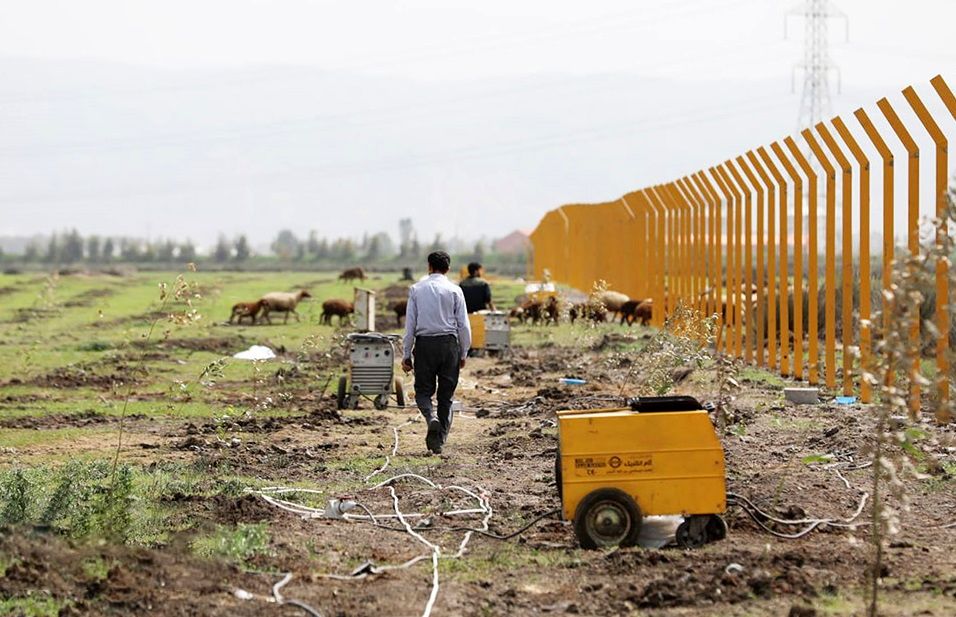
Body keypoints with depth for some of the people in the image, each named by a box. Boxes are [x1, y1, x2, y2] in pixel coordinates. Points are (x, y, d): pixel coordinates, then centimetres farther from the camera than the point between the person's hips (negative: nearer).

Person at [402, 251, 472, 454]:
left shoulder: (416, 289, 2)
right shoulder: (454, 290, 1)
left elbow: (410, 324, 2)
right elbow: (463, 325, 0)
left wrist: (406, 354, 6)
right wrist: (464, 353, 9)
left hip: (424, 344, 0)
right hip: (449, 344, 0)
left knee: (423, 390, 10)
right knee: (446, 395, 8)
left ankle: (432, 418, -21)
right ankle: (439, 441, 7)